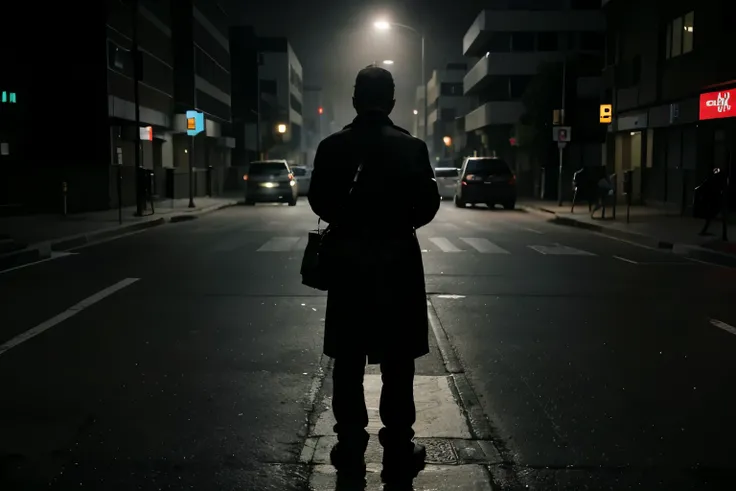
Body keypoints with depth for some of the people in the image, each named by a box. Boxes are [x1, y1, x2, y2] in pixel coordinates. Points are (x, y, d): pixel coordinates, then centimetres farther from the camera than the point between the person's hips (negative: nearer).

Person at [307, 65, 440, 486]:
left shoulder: (332, 147, -4)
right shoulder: (412, 148, -8)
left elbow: (319, 203, 0)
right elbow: (428, 205, -5)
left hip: (348, 263, 1)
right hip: (398, 263, -1)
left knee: (349, 362, 11)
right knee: (397, 364, 7)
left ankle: (351, 448, 18)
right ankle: (398, 451, 12)